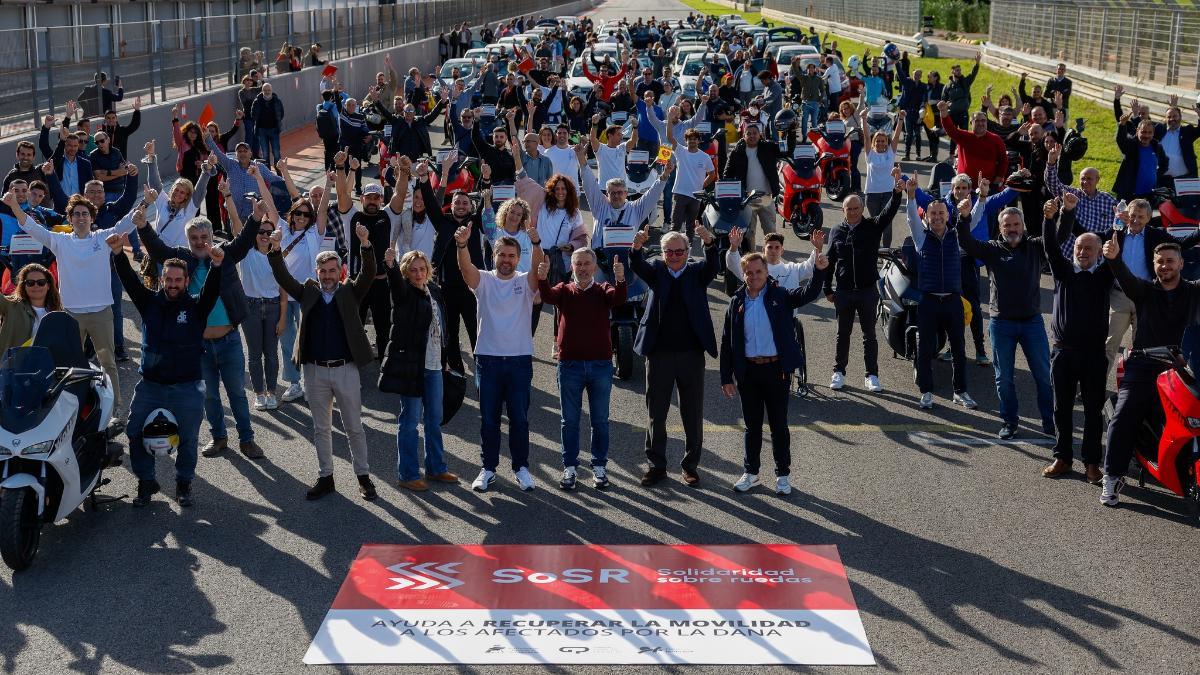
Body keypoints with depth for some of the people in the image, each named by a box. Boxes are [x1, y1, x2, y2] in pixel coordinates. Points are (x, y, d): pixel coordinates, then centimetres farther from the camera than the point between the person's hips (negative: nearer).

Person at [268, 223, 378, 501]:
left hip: (345, 369, -2)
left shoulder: (349, 292, 2)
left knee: (354, 427, 6)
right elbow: (283, 278, -4)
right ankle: (325, 477, 22)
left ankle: (363, 477, 16)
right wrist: (275, 249, -21)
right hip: (315, 371, 2)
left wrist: (365, 244, -30)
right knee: (321, 428, 12)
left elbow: (368, 274, -14)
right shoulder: (308, 292, 6)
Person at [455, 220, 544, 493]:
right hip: (488, 359, 0)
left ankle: (521, 467, 18)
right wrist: (462, 245, -40)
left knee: (519, 418, 6)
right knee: (488, 418, 7)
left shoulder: (526, 282, 2)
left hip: (520, 360, 0)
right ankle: (488, 468, 18)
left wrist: (536, 243, -38)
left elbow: (539, 268, -18)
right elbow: (466, 267, -18)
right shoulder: (483, 281, 2)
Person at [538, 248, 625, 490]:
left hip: (600, 363, 0)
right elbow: (548, 296, -17)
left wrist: (620, 279, -40)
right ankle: (570, 467, 16)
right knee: (570, 420, 7)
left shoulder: (603, 290, 3)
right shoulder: (564, 290, 4)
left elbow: (618, 298, -19)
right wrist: (542, 279, -39)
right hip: (570, 363, 0)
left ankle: (599, 466, 18)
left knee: (600, 420, 8)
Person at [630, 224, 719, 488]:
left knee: (693, 413, 8)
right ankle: (656, 465, 19)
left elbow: (713, 266, -17)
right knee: (656, 412, 8)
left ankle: (691, 465, 21)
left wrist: (709, 242, -38)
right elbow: (637, 266, -15)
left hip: (691, 354, 0)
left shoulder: (697, 272, 3)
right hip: (659, 354, 0)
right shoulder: (656, 271, 4)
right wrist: (637, 246, -38)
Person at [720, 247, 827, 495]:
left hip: (776, 369, -2)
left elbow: (809, 294, -16)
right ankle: (751, 472, 26)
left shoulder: (780, 296, -2)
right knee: (752, 425, 12)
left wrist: (819, 271, -35)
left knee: (779, 424, 6)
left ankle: (782, 474, 17)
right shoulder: (736, 303, 3)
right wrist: (726, 377, 2)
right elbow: (727, 342, 4)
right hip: (748, 371, 2)